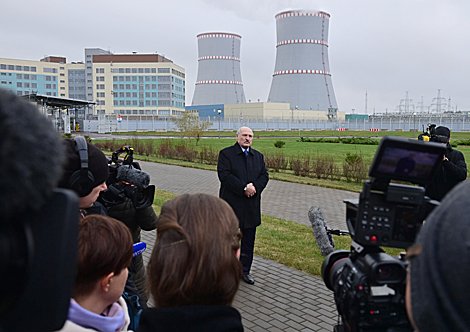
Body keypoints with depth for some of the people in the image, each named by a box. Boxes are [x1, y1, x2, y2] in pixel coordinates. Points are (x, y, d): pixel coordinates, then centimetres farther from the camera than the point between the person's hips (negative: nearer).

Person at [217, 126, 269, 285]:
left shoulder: (258, 156, 14)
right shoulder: (226, 153, -4)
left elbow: (264, 175, 8)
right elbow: (225, 175, -15)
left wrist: (255, 187, -13)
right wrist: (244, 188, -20)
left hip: (252, 206, 5)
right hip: (232, 205, -5)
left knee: (249, 241, 12)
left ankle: (245, 270, 26)